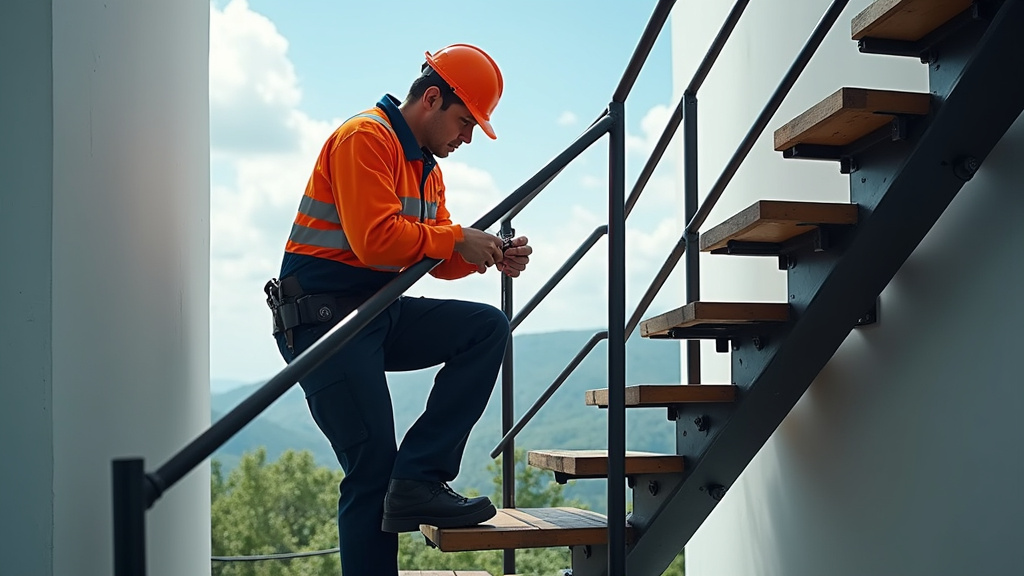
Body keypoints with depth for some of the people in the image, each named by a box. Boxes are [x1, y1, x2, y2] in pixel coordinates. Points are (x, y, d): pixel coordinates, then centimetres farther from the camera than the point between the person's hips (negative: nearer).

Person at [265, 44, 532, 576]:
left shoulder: (427, 166, 18)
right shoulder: (366, 138, -13)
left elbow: (436, 258, 13)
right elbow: (376, 241, -24)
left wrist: (491, 256, -5)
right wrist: (456, 239, -15)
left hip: (380, 314, 9)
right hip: (322, 316, -9)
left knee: (487, 328, -8)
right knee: (373, 469, -7)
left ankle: (418, 478, -11)